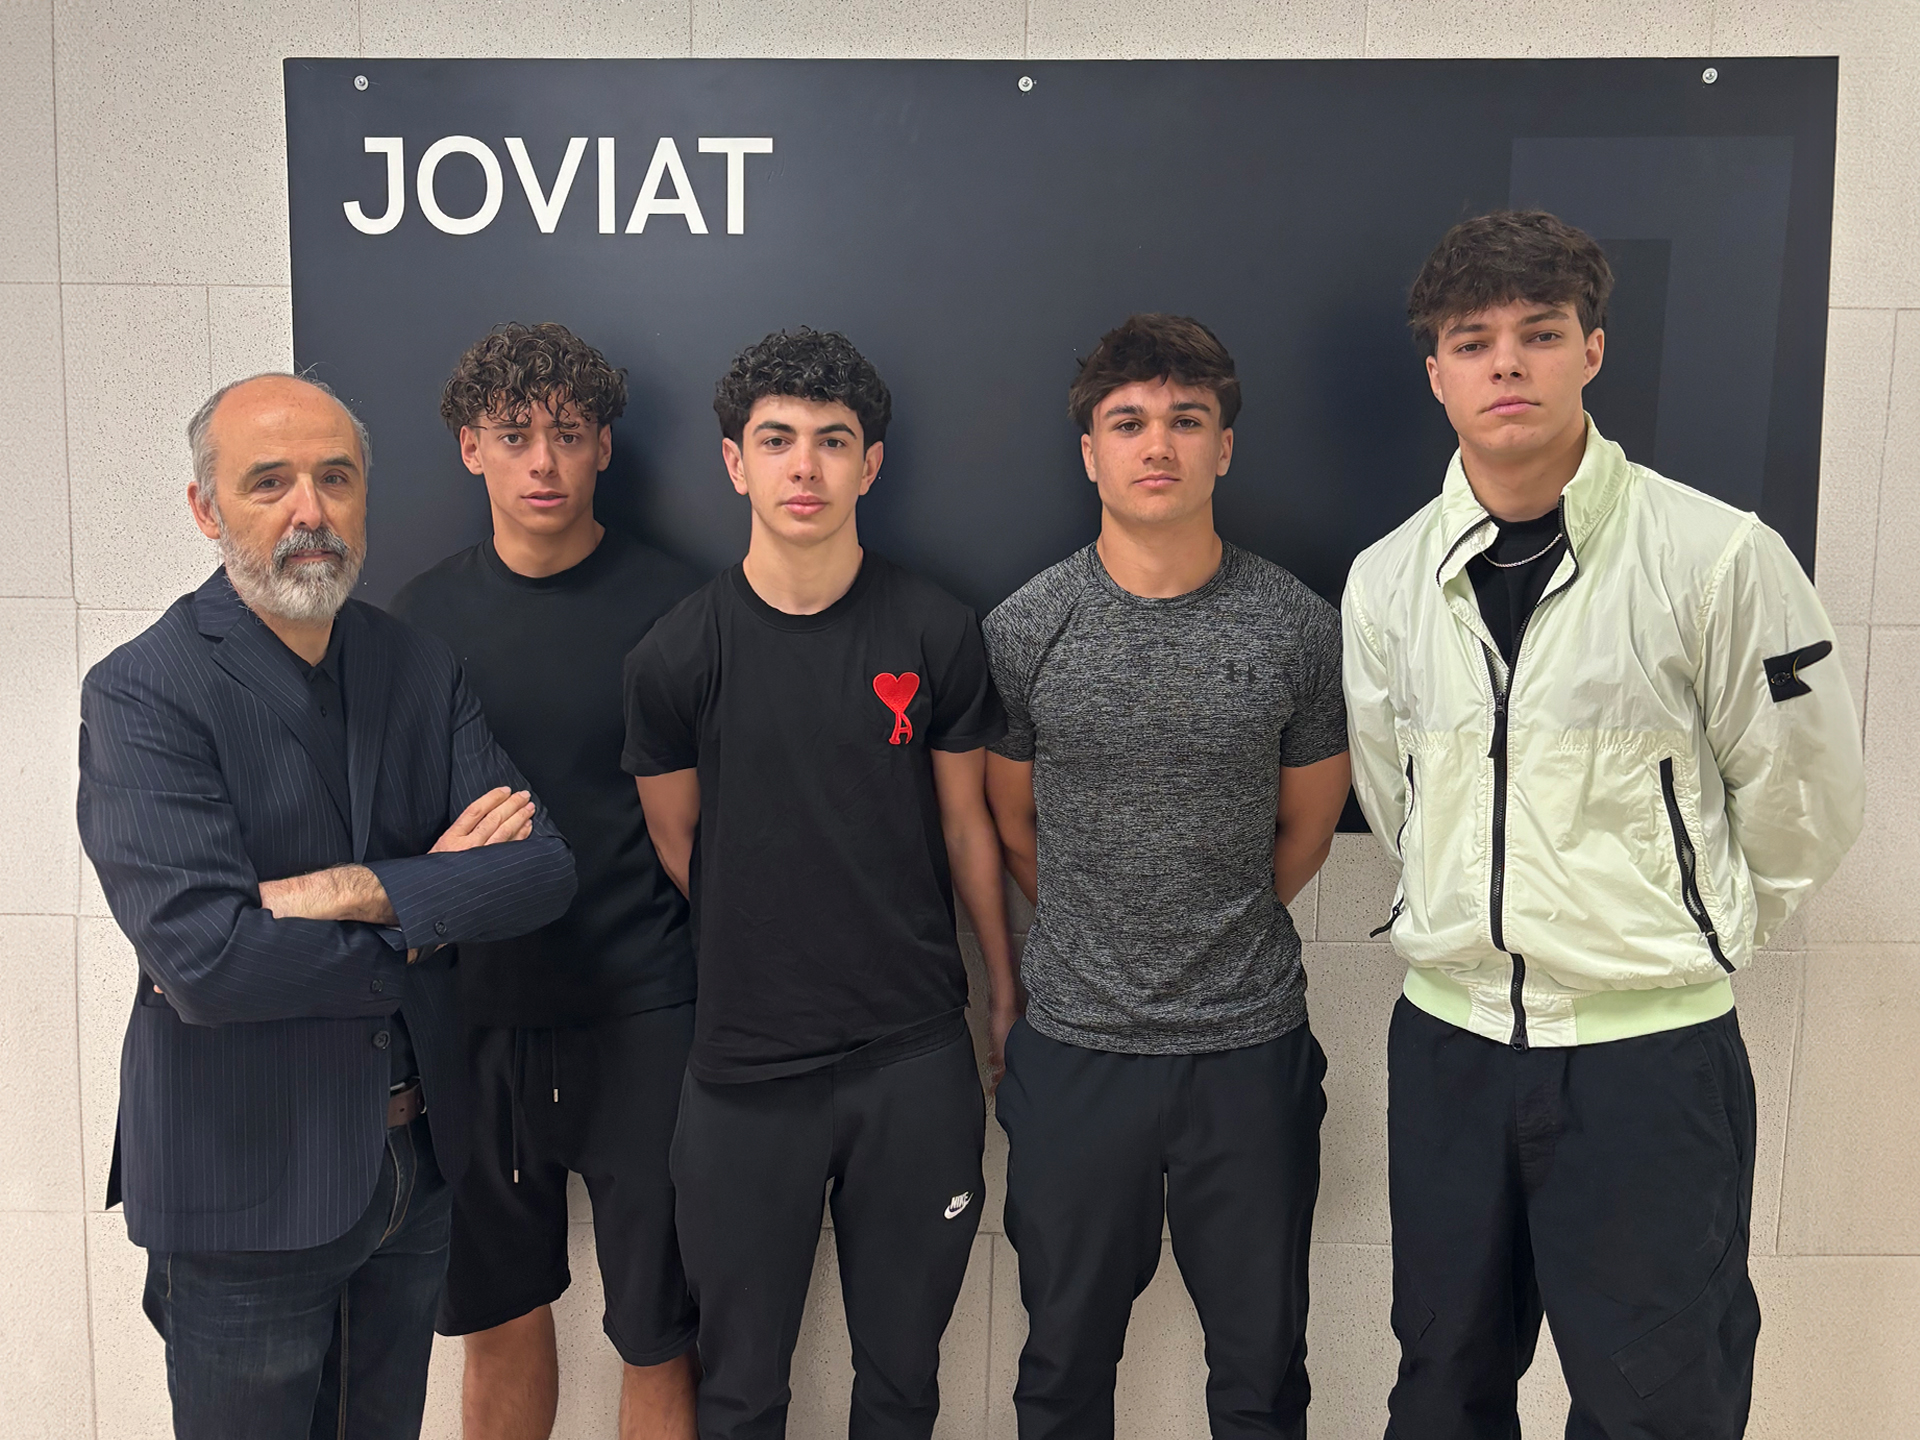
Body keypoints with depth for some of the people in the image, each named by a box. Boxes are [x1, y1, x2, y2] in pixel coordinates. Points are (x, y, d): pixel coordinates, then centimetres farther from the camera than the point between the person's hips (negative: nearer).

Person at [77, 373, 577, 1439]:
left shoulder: (422, 670, 2)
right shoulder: (143, 694, -15)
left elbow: (544, 868, -8)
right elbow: (201, 958, -26)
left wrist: (360, 890, -21)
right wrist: (427, 912, -15)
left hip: (415, 1162, 5)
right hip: (245, 1182, -5)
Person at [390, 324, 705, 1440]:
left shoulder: (670, 606, -4)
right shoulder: (426, 612, 6)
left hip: (639, 1015, -3)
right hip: (477, 1014, 3)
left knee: (659, 1336, 5)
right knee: (500, 1318, 17)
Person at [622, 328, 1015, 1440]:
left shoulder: (938, 635, -4)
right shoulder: (678, 656, -6)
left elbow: (967, 825, 5)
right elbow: (676, 845, 6)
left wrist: (1009, 1002, 11)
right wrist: (761, 964, 9)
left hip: (918, 1059, 1)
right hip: (745, 1066, 0)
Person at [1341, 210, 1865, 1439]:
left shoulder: (1717, 556, -11)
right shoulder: (1388, 578, 2)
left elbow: (1800, 808, -2)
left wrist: (1675, 945, 8)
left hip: (1652, 1051, -4)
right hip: (1447, 1040, 4)